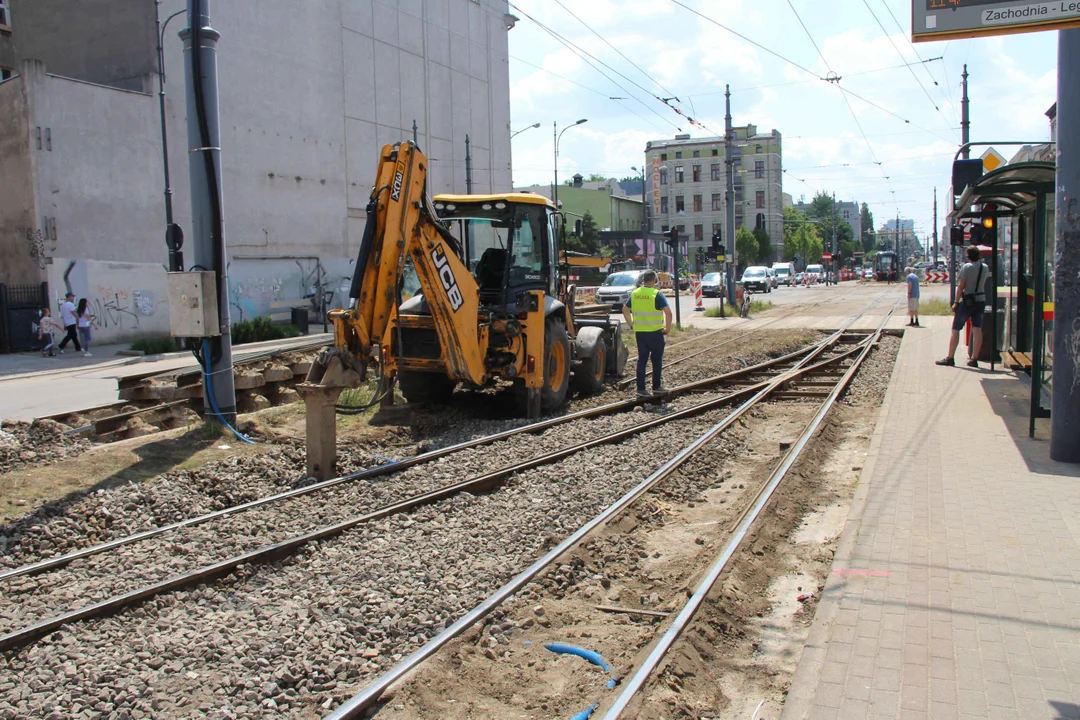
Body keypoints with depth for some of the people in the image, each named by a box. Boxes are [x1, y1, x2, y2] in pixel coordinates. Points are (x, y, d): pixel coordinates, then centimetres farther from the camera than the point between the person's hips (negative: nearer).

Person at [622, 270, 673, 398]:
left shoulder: (634, 294, 4)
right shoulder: (657, 294, -12)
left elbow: (625, 310, 13)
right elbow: (668, 312, -20)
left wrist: (632, 324, 19)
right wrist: (668, 327, -9)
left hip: (639, 332, 4)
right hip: (655, 332, -4)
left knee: (642, 360, 8)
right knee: (657, 360, 10)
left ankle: (641, 388, 6)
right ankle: (656, 387, 17)